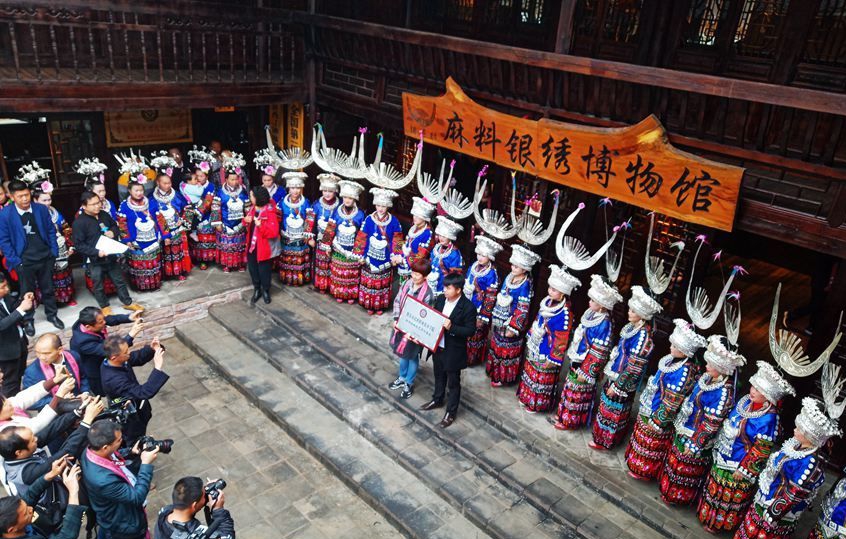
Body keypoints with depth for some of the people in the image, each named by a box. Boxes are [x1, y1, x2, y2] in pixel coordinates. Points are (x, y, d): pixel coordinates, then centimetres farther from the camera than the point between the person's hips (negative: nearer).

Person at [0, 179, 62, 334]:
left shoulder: (41, 209, -5)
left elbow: (51, 230, 5)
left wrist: (54, 252, -1)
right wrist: (14, 260, -12)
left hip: (45, 257, 2)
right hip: (24, 261, -2)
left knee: (48, 288, 16)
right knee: (27, 292, 12)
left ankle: (52, 314, 34)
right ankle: (28, 320, 29)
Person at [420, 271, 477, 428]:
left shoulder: (468, 307, -23)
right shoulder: (440, 299, -4)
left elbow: (470, 330, -20)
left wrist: (451, 327, -31)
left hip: (453, 351, -6)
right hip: (437, 347, 6)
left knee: (453, 382, 13)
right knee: (439, 376, 27)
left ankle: (451, 412, 30)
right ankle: (437, 400, 50)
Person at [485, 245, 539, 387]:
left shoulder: (525, 285, -21)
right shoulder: (509, 277, 1)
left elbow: (523, 310, -20)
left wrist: (513, 328, -20)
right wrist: (494, 316, 17)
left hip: (511, 323, -7)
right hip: (499, 321, 7)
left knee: (507, 351, 9)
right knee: (496, 346, 21)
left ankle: (502, 376, 25)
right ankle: (494, 370, 39)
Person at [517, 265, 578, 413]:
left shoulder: (565, 314, -29)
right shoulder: (548, 302, -5)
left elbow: (561, 340, -23)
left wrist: (553, 360, -18)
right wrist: (530, 338, 18)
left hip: (546, 353, -8)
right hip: (534, 348, 8)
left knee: (541, 378, 12)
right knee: (530, 371, 24)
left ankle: (537, 403, 32)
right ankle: (526, 396, 44)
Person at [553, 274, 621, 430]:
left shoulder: (604, 325, -28)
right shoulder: (591, 314, -1)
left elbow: (598, 354, -24)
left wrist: (585, 373, -19)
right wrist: (572, 354, 19)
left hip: (585, 366, -8)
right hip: (576, 361, 8)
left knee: (577, 394, 9)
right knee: (569, 388, 22)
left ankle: (570, 421, 26)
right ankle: (563, 414, 39)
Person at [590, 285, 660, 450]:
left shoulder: (643, 337, -28)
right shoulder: (632, 327, -2)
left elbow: (633, 368, -25)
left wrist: (617, 386, -18)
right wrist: (609, 372, 18)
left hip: (624, 383, -8)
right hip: (615, 375, 8)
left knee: (613, 411, 11)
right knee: (606, 405, 22)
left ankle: (604, 441, 29)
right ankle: (601, 431, 41)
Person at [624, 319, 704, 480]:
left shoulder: (684, 373, -34)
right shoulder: (675, 359, -8)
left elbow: (671, 405, -27)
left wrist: (656, 422, -18)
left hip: (658, 414, -8)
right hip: (649, 409, 8)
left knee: (650, 444, 16)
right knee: (642, 437, 27)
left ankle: (643, 469, 37)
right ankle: (637, 460, 48)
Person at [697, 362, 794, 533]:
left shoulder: (768, 419, -31)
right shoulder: (746, 401, -8)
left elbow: (761, 452, -23)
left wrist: (745, 471, -16)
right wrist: (718, 446, 14)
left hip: (738, 467, -7)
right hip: (723, 458, 7)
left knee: (729, 496, 17)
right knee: (715, 487, 26)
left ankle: (718, 523, 39)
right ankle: (708, 513, 49)